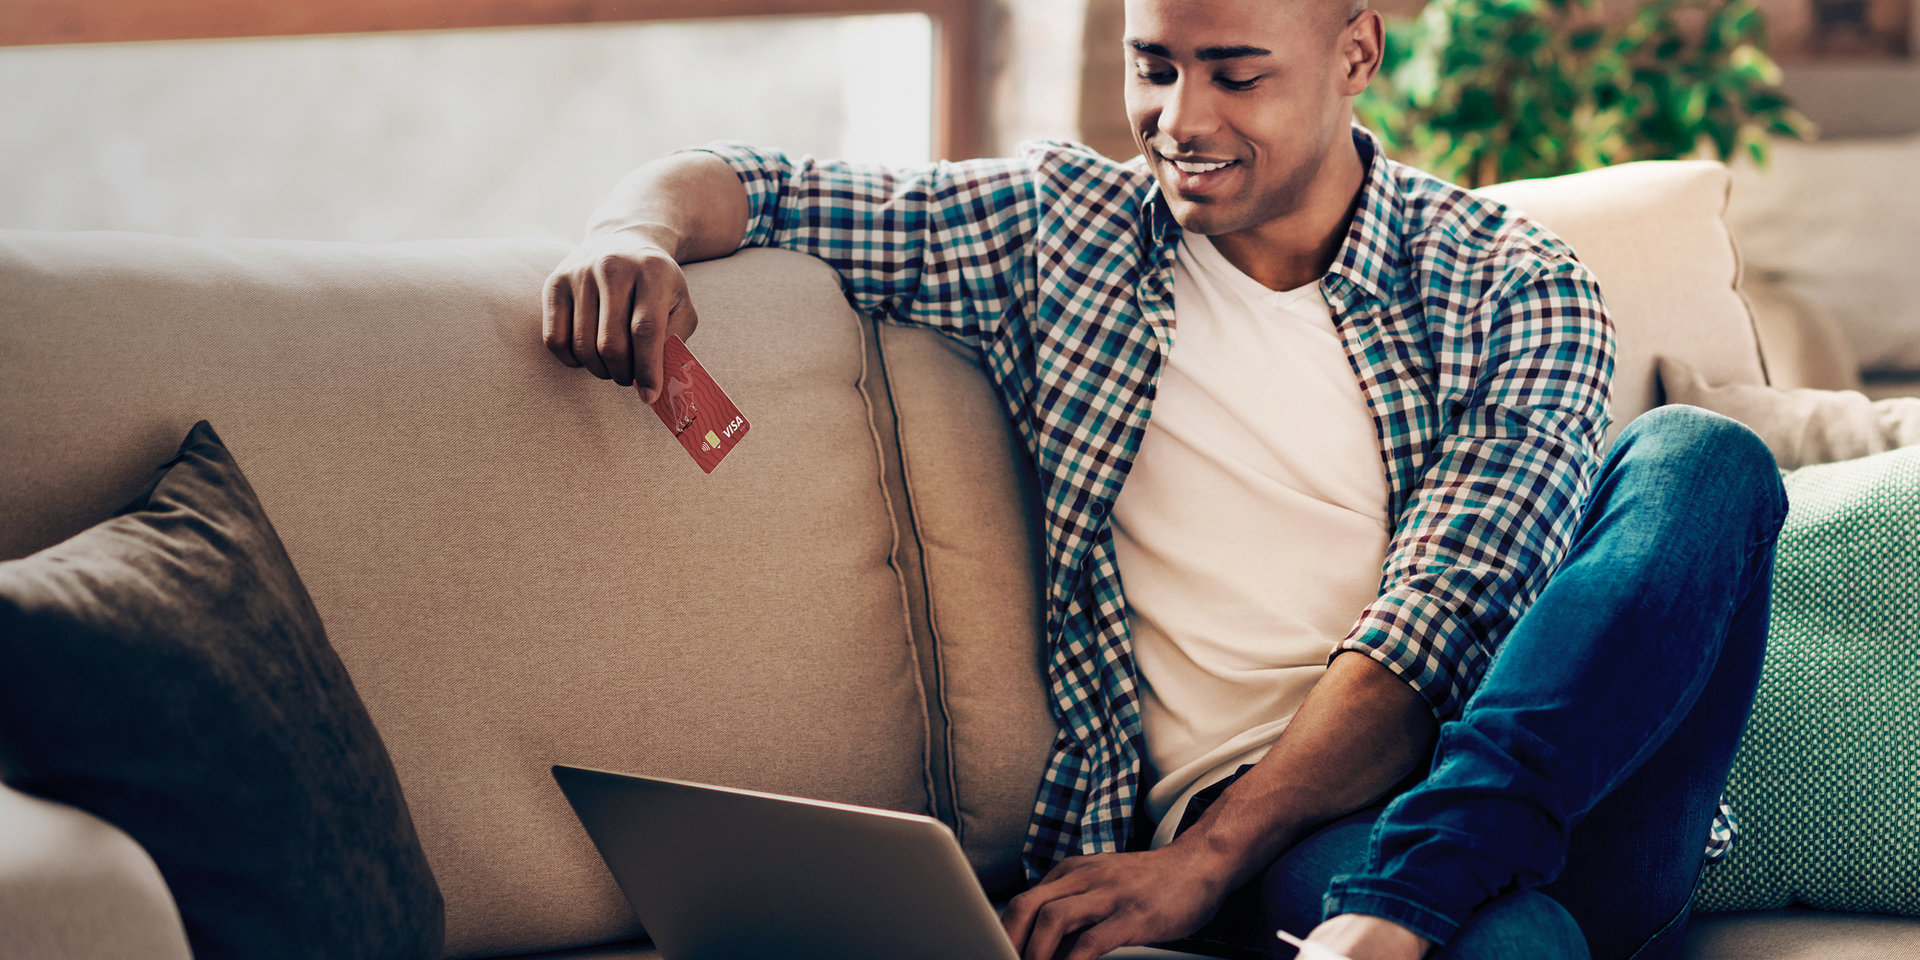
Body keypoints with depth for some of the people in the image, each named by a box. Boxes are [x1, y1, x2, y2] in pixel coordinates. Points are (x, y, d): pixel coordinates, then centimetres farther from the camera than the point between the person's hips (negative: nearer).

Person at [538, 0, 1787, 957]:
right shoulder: (1061, 226, 12)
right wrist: (639, 237, -12)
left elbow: (1436, 626, -7)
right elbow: (742, 186, 14)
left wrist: (1202, 860, -19)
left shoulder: (1513, 287, 6)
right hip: (1267, 838, -4)